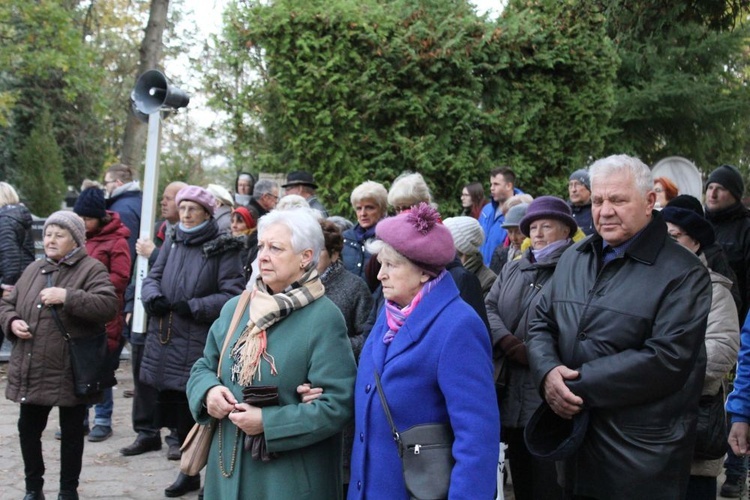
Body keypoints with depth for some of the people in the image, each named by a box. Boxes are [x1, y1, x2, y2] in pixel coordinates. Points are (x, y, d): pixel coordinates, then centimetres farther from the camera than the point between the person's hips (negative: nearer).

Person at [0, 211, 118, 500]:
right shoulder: (34, 269, 12)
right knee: (28, 427, 14)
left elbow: (109, 306, -21)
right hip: (31, 370, 6)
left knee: (71, 432, 8)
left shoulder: (91, 269, -7)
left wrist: (67, 297, -28)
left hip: (71, 371, -6)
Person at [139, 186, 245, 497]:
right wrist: (153, 297, -9)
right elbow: (153, 278, 13)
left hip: (201, 346, -6)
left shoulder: (223, 249, -6)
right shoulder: (172, 244, 14)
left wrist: (194, 307, -18)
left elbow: (232, 294, -12)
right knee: (176, 409, 14)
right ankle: (189, 472, 30)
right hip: (166, 342, 6)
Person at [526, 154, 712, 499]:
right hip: (575, 439, 5)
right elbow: (542, 323, 11)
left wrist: (579, 385, -19)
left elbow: (666, 359, -18)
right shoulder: (574, 258, 11)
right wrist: (548, 372, -11)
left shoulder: (684, 274, -9)